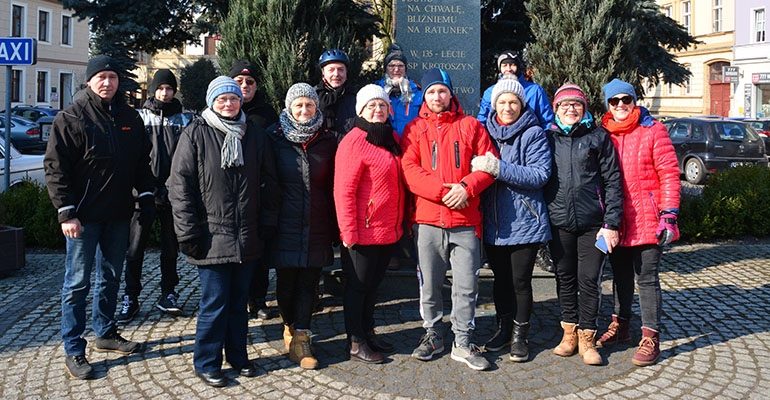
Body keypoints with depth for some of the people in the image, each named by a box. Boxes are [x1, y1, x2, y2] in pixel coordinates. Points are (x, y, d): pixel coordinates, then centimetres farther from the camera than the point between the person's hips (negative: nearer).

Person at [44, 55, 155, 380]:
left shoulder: (129, 117, 9)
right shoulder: (71, 117, -7)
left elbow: (142, 161, 15)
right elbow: (55, 167, -10)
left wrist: (146, 196, 7)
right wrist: (66, 212, -15)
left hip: (118, 214, 5)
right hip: (84, 217, -5)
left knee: (111, 277, 16)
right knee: (77, 282, 1)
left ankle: (105, 333, 32)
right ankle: (73, 351, 10)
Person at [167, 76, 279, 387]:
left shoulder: (253, 135, 9)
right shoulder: (195, 134, -2)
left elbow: (268, 182, 11)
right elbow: (180, 185, -7)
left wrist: (267, 222, 5)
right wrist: (189, 233, -11)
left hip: (247, 238, 4)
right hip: (212, 237, -4)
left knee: (239, 300, 15)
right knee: (215, 302, 2)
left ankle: (238, 356, 30)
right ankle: (206, 364, 18)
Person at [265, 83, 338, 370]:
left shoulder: (327, 141, 6)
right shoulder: (274, 138, 0)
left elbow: (333, 187, 9)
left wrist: (335, 227, 5)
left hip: (316, 228, 2)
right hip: (284, 225, -1)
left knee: (308, 282, 3)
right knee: (286, 281, 7)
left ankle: (300, 338, 11)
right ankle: (291, 327, 29)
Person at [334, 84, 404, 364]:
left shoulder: (393, 139, 11)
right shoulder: (354, 141, -14)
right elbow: (344, 190, -18)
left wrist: (400, 222, 15)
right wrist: (348, 231, -20)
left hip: (389, 229, 8)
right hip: (364, 231, -8)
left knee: (374, 283, 19)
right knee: (359, 285, 5)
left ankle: (368, 332, 33)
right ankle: (356, 343, 17)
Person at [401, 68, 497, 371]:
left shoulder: (470, 126, 10)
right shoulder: (414, 129, 8)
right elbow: (409, 170, -4)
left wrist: (466, 187, -13)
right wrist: (443, 190, -15)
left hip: (465, 220, 0)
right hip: (427, 219, 0)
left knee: (466, 285, 2)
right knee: (429, 284, 9)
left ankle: (463, 342, 16)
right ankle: (432, 335, 26)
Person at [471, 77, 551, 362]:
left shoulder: (533, 133, -6)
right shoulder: (486, 132, 8)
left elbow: (540, 175, -17)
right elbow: (476, 169, 16)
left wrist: (499, 169, -24)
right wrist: (477, 168, -7)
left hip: (524, 221, -4)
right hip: (493, 221, 4)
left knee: (520, 281, 3)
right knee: (501, 279, 15)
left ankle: (520, 336, 19)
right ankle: (504, 329, 30)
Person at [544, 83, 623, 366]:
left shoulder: (598, 136, 4)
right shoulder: (548, 138, 9)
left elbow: (613, 181, 0)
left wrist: (611, 223, -7)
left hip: (592, 223, -2)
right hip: (558, 223, 2)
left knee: (589, 280, 1)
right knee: (565, 279, 11)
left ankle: (587, 337, 14)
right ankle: (569, 332, 24)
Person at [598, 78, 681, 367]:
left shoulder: (652, 131, -4)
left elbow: (669, 174, -7)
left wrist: (669, 214, -14)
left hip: (647, 220, -4)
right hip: (616, 221, 4)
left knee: (647, 278, 0)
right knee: (621, 275, 17)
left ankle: (651, 337, 8)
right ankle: (620, 325, 31)